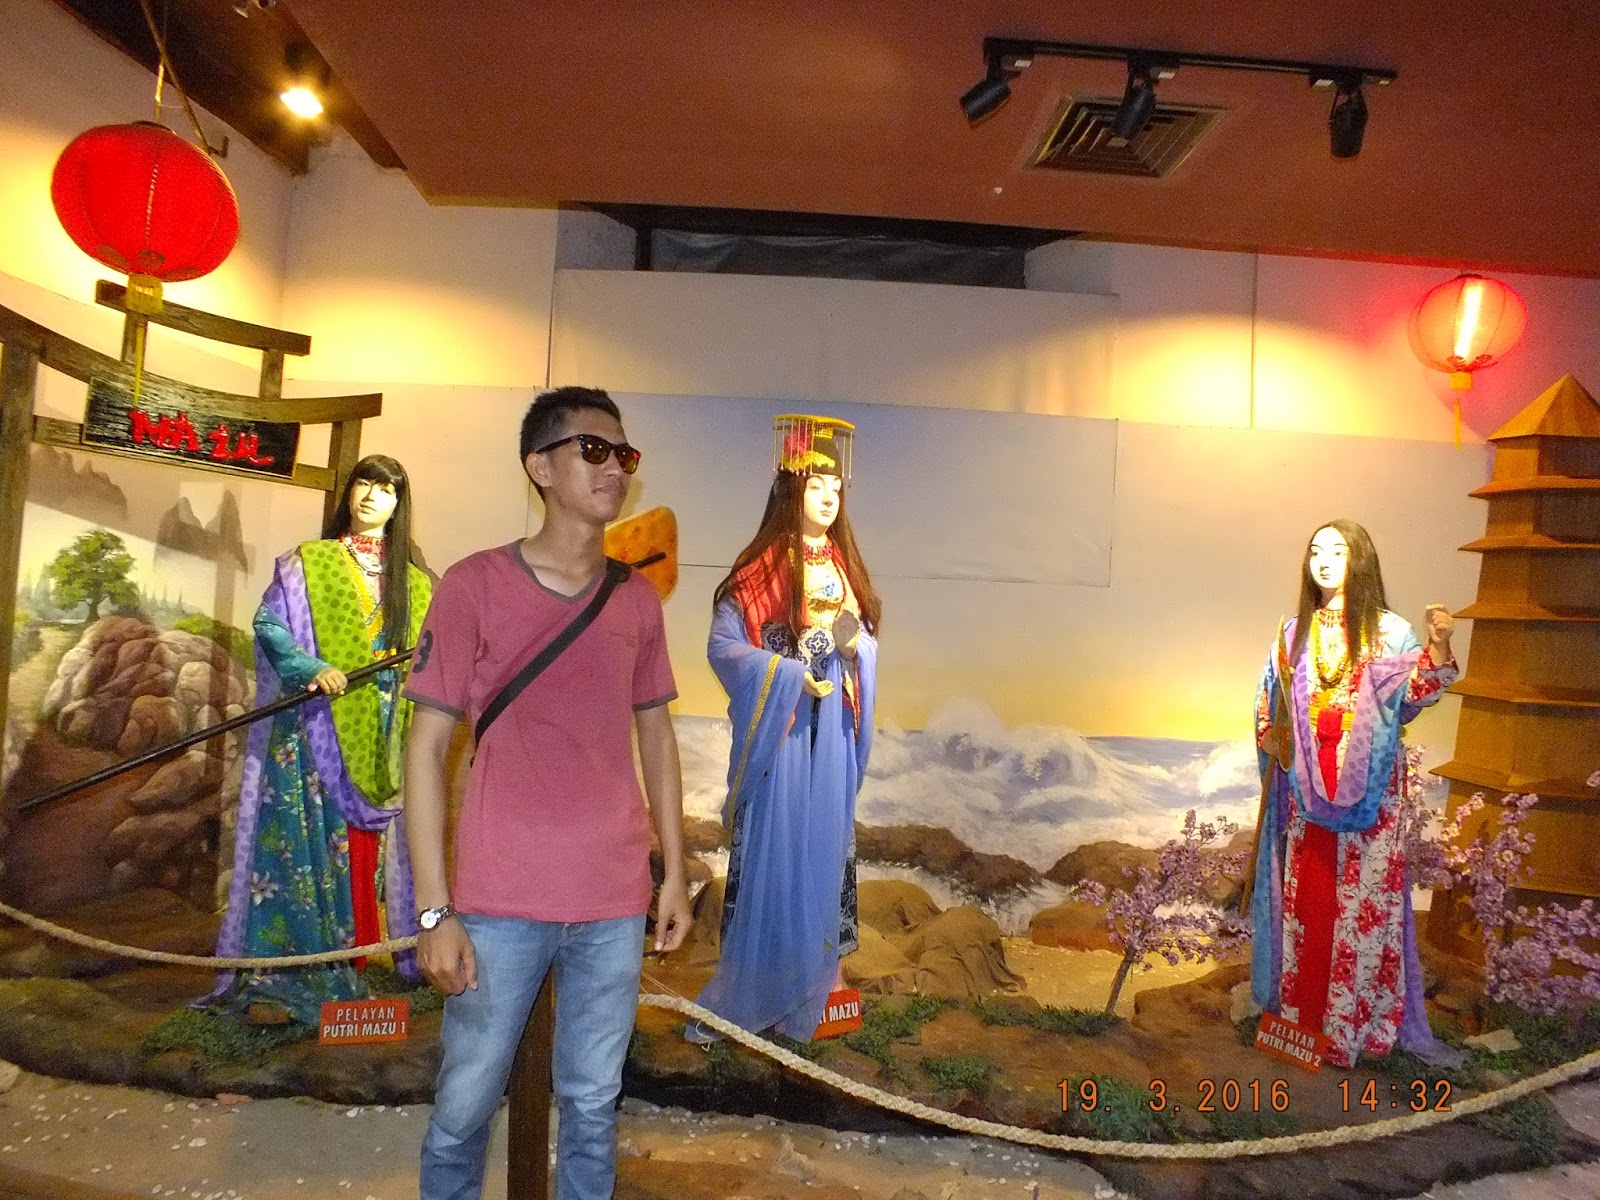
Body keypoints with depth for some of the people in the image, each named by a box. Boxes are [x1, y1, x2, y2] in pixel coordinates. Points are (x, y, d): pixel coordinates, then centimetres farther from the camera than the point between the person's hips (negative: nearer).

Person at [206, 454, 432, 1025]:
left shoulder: (414, 583, 14)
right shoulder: (307, 563, 7)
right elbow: (268, 624, -3)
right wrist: (312, 668, -18)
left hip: (379, 740, 3)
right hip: (314, 729, -2)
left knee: (363, 849, 3)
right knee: (300, 845, -6)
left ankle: (344, 967, 13)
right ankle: (276, 979, -1)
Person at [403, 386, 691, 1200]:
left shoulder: (638, 600, 5)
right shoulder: (473, 584, -6)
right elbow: (428, 746, -6)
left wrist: (674, 872, 10)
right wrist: (436, 910, -8)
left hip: (615, 903, 3)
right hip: (499, 903, -3)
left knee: (592, 1108, 14)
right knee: (463, 1109, 11)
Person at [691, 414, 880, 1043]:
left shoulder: (846, 568, 12)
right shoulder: (759, 569, -4)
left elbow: (868, 649, 13)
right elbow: (723, 648, -10)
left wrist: (853, 641, -10)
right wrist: (793, 675, -19)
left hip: (830, 732, 5)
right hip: (776, 729, -5)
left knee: (822, 854, 7)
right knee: (768, 859, -2)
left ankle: (801, 1003, 20)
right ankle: (737, 1001, 13)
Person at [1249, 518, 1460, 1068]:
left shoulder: (1388, 631, 1)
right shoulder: (1294, 633, 11)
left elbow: (1413, 697, -12)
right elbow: (1267, 703, 17)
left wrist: (1437, 645, -27)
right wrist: (1270, 738, -1)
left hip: (1368, 787, -3)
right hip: (1305, 787, 3)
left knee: (1364, 895, -1)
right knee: (1305, 894, 7)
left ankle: (1357, 1017, 11)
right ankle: (1301, 1012, 19)